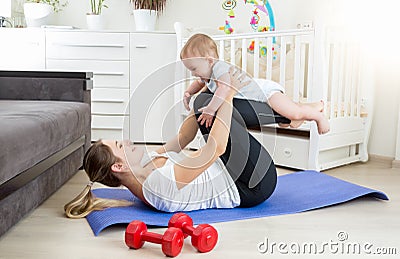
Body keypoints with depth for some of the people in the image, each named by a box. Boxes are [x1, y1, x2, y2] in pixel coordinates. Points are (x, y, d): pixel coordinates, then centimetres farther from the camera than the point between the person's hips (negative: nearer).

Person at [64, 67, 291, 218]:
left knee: (205, 101, 2)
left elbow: (182, 139, 5)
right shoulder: (160, 178, -34)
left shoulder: (146, 166, -3)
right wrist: (228, 94, -28)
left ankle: (281, 113, 14)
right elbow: (217, 147, -35)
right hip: (252, 187, -9)